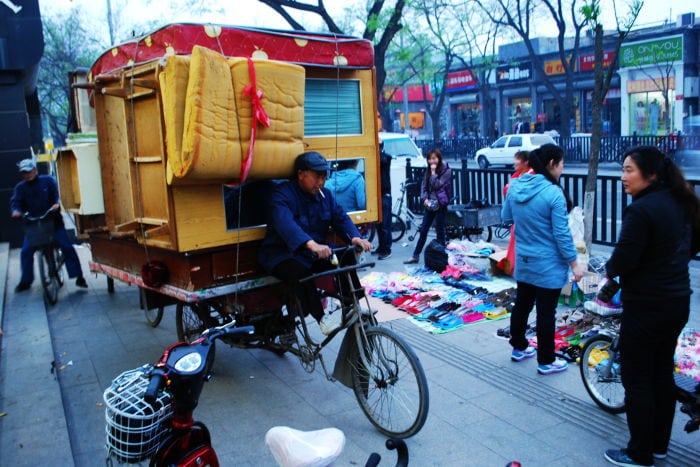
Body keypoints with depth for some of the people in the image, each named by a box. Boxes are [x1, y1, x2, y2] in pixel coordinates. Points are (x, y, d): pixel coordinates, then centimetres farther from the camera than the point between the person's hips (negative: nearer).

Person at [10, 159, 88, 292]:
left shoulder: (48, 180, 0)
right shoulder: (20, 187, 7)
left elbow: (56, 194, -11)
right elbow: (15, 201, -6)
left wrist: (57, 203, -33)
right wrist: (16, 210, -29)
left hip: (53, 221, -3)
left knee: (67, 247, -9)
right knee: (26, 251, -5)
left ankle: (79, 277, -3)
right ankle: (26, 281, 10)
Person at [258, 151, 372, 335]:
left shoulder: (324, 194, 7)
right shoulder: (283, 195, -17)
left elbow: (340, 218, -3)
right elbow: (285, 223, -37)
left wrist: (354, 238, -26)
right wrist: (311, 244, -55)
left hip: (314, 253, 7)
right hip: (282, 254, -6)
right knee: (301, 273, -36)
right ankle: (321, 318, -23)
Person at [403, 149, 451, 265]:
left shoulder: (446, 171, -7)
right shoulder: (428, 170, 11)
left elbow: (437, 185, -17)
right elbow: (424, 185, 9)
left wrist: (433, 172, -16)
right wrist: (425, 198, -5)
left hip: (440, 204, -6)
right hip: (429, 203, 6)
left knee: (440, 231, 2)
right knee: (423, 230, 7)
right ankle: (415, 256, 10)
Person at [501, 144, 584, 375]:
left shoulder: (515, 186, -2)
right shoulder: (553, 193, -21)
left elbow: (506, 217, 12)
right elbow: (562, 235, -18)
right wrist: (574, 264, -8)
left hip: (523, 261, 7)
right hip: (548, 265, -6)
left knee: (522, 305, 20)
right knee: (546, 313, 5)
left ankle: (519, 348, 36)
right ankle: (546, 362, 18)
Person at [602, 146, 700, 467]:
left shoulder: (640, 210, -22)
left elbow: (624, 260, -24)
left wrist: (609, 269, -4)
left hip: (647, 306, -9)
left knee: (637, 381, 5)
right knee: (662, 374, 19)